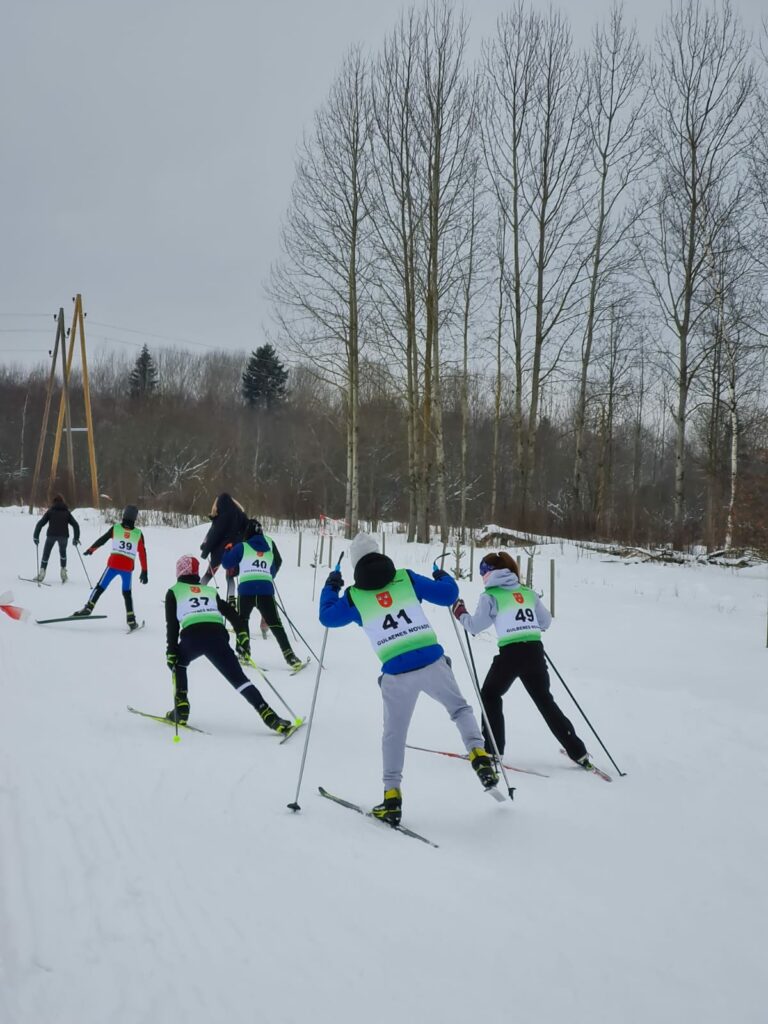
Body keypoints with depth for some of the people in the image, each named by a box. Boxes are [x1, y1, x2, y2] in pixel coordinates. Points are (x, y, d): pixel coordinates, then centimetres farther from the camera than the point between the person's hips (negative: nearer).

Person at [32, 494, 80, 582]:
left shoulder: (50, 511, 13)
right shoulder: (67, 512, 17)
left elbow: (40, 523, 5)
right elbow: (75, 525, 11)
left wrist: (36, 536, 7)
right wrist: (76, 538, 13)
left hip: (51, 535, -1)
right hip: (64, 535, 1)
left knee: (46, 554, 11)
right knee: (63, 553, 25)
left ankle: (41, 574, 1)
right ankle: (63, 573, 18)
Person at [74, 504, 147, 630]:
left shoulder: (115, 528, -2)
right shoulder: (138, 534, -1)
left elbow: (102, 540, 5)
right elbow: (142, 553, 1)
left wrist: (90, 549, 22)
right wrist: (144, 572, 6)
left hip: (114, 564, -1)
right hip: (128, 567, 1)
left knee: (100, 587, 6)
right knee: (127, 593, 15)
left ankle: (88, 607, -10)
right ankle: (131, 620, 11)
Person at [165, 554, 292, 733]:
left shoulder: (174, 592, 24)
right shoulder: (210, 590, 32)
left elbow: (172, 625, 14)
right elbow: (230, 612, 17)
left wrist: (171, 651, 13)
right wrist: (242, 634, 10)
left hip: (191, 636, -1)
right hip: (217, 635, 2)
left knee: (179, 663, 31)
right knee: (238, 677, -2)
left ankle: (181, 708, 20)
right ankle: (268, 715, -18)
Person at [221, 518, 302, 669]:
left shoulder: (242, 547, 7)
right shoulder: (269, 544, 15)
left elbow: (226, 563, 11)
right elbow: (278, 563, 27)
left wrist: (227, 550, 31)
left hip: (246, 590, -2)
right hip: (266, 590, 2)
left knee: (242, 619, 22)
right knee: (275, 624, 6)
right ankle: (289, 655, -6)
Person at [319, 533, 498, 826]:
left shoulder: (354, 596, 5)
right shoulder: (406, 578, 5)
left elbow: (328, 617, 21)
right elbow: (447, 595, 8)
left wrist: (330, 588, 36)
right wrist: (444, 578, 29)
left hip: (396, 674, 0)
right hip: (432, 662, 0)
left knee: (394, 734, 16)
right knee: (460, 708, 23)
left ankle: (392, 796, 14)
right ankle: (478, 753, 2)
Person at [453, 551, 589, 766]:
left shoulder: (490, 596, 1)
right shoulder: (528, 593, 15)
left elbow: (475, 626, 2)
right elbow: (546, 622, 18)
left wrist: (461, 614, 20)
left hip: (510, 652, -5)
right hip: (535, 650, 5)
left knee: (490, 695, 18)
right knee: (544, 700, 17)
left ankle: (493, 748, 12)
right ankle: (577, 751, 15)